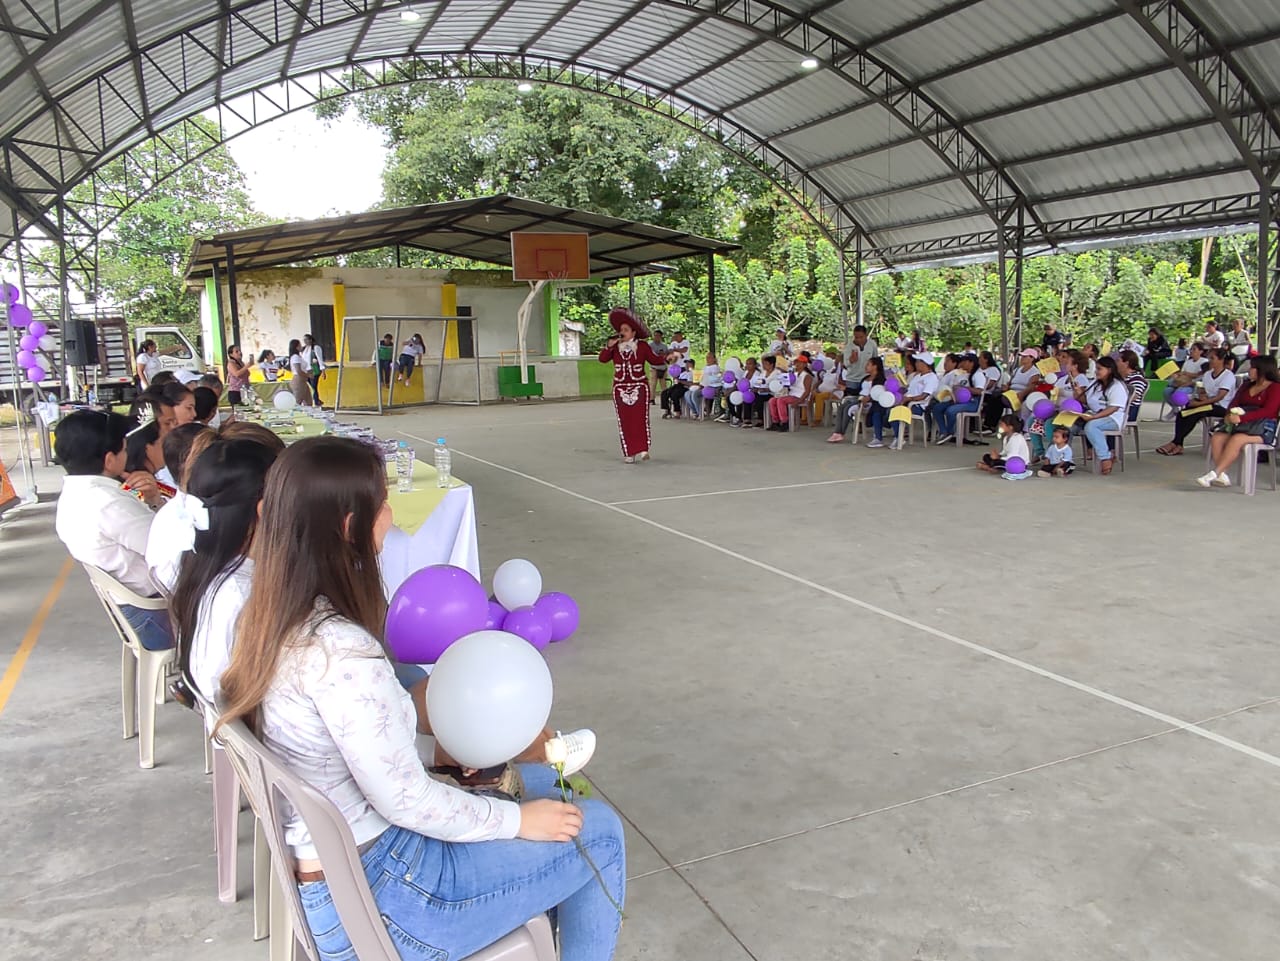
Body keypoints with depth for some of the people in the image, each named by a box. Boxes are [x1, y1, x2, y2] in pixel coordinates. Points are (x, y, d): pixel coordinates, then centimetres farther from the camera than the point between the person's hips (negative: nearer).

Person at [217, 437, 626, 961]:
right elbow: (404, 801, -24)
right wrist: (518, 819, -11)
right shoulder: (339, 651, -32)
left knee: (538, 780, 22)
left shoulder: (275, 618, -4)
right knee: (598, 830, 3)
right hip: (376, 894, -9)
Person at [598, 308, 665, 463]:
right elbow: (602, 359, -5)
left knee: (641, 418, -8)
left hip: (639, 387, -2)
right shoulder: (615, 346, 5)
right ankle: (629, 454, 5)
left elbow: (655, 360, 2)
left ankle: (643, 449, -1)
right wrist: (609, 346, -18)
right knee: (624, 421, 1)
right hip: (620, 388, 2)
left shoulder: (642, 346, 0)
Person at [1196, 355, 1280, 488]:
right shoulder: (1247, 385, 23)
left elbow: (1268, 411, -14)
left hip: (1263, 427, -7)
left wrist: (1241, 418, -25)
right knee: (1217, 438, -21)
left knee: (1237, 439, -35)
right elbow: (1235, 402, 15)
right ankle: (1222, 477, -29)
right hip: (1241, 424, 7)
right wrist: (1230, 415, -9)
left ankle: (1214, 474, -38)